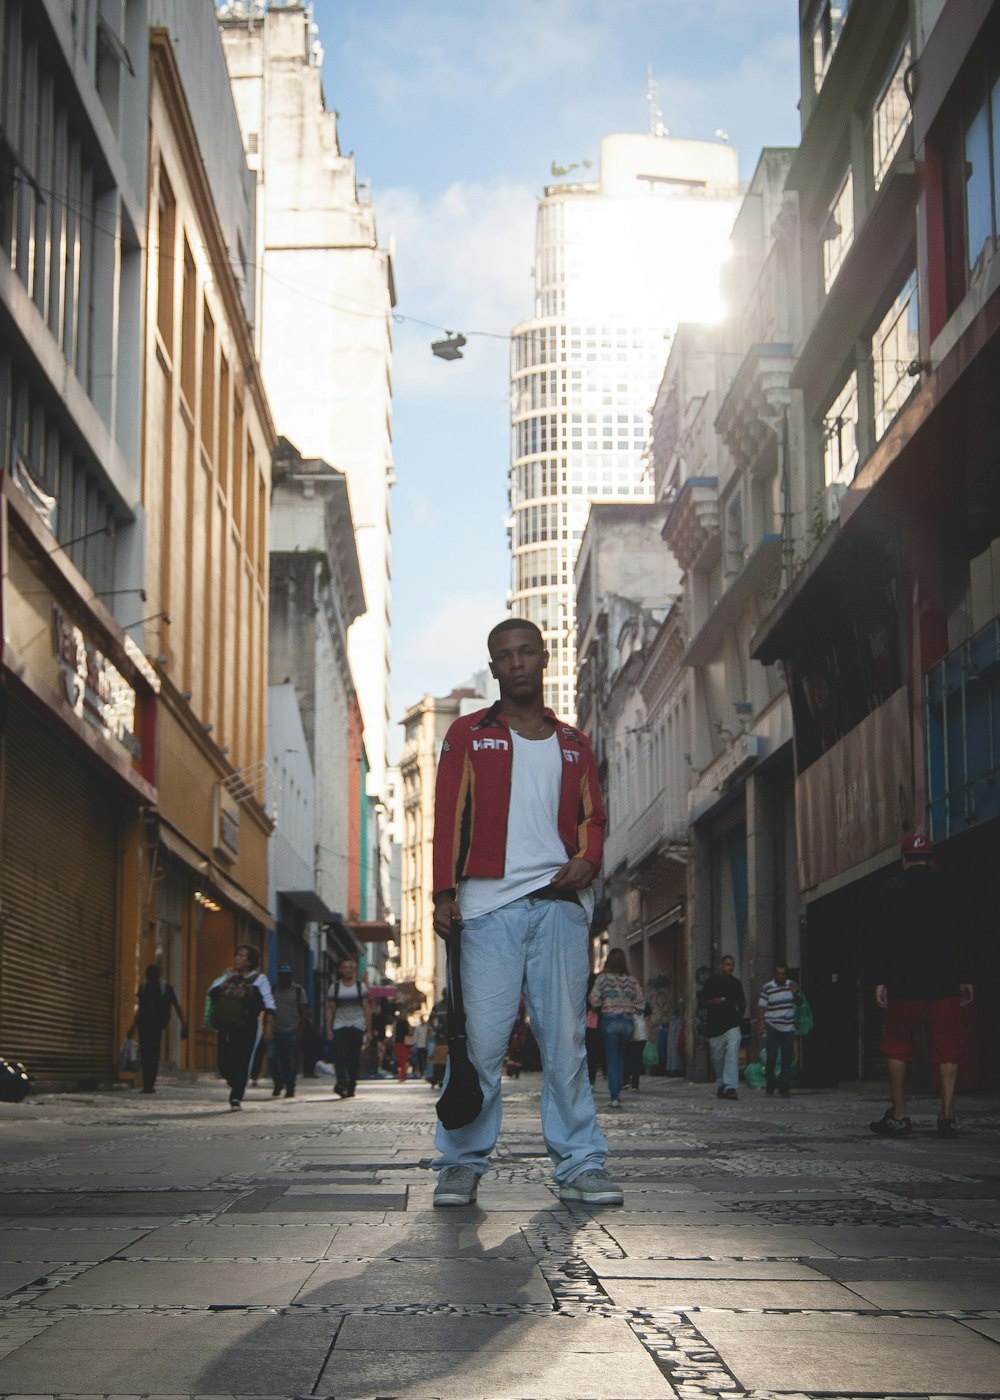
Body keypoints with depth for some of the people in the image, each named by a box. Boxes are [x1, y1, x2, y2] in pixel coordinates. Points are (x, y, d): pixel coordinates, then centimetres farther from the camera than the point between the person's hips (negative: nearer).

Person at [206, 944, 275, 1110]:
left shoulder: (258, 979, 5)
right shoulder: (228, 977, 16)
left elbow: (269, 1005, 0)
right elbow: (212, 992, 3)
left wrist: (268, 1027, -8)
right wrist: (227, 978, -4)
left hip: (247, 1027, -3)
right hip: (226, 1026, 3)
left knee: (243, 1063, -9)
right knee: (224, 1063, -2)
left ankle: (236, 1097, -1)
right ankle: (237, 1088, 25)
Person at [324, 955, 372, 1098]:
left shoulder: (361, 986, 8)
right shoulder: (335, 987, 7)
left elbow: (367, 1009, 7)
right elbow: (330, 1009, 6)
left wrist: (368, 1030, 1)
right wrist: (328, 1029, -3)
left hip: (357, 1027, 1)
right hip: (339, 1027, -1)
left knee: (354, 1058, 0)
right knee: (340, 1056, -15)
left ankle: (350, 1087, 7)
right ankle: (342, 1083, -22)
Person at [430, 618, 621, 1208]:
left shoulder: (573, 744, 19)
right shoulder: (468, 735, 12)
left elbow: (593, 817, 20)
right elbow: (449, 815, 6)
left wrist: (588, 859, -2)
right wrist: (444, 893, -4)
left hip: (561, 900, 2)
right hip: (490, 900, -2)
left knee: (566, 1037, 1)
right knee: (482, 1037, -7)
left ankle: (580, 1165, 5)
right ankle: (463, 1163, 2)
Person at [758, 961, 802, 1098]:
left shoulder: (791, 985, 8)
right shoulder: (767, 988, -3)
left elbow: (800, 1003, 15)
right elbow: (761, 1007, -3)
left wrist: (795, 994, -6)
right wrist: (761, 1024, -14)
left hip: (788, 1028, 3)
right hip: (772, 1028, -3)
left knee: (787, 1059, -1)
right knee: (771, 1058, -7)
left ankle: (784, 1088, 3)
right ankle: (770, 1088, 4)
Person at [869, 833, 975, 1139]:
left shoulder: (892, 890, 0)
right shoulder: (950, 888, 8)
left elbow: (883, 939, -5)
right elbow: (963, 938, 8)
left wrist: (880, 980, -4)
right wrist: (965, 978, 10)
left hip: (904, 985, -2)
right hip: (946, 984, 2)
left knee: (898, 1047, 8)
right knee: (947, 1048, 3)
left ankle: (899, 1117, 6)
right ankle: (947, 1115, -7)